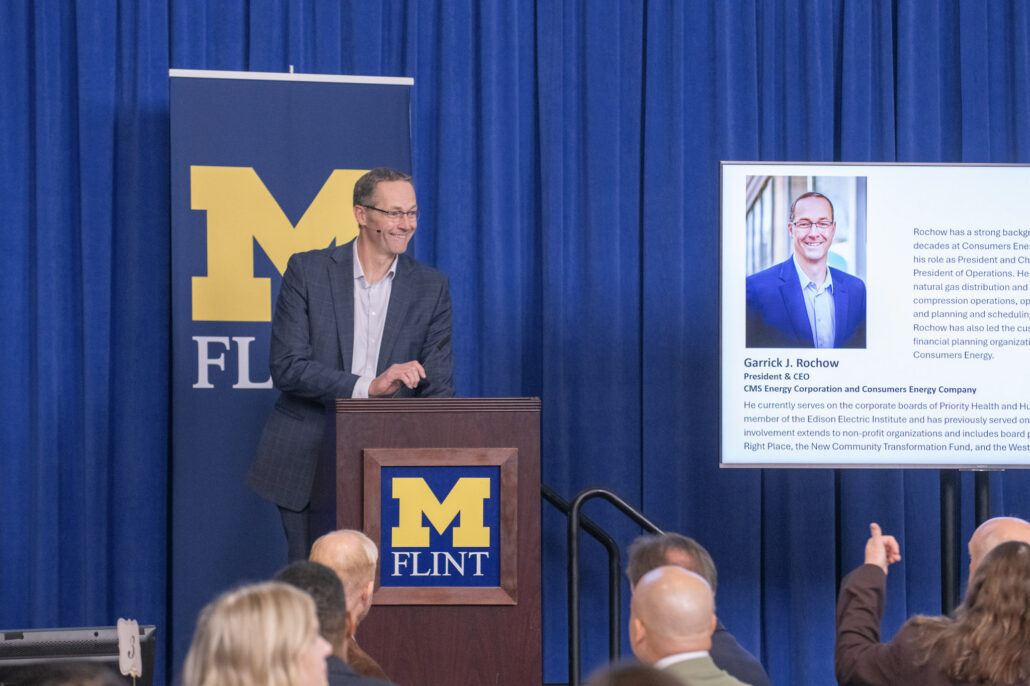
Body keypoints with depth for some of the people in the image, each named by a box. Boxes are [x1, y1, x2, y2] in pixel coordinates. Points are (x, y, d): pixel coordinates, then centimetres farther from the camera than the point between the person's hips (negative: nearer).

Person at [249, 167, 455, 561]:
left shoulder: (431, 288, 5)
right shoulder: (307, 271, -1)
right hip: (308, 464, -1)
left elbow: (438, 387, 2)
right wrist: (368, 387, -21)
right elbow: (287, 368, -9)